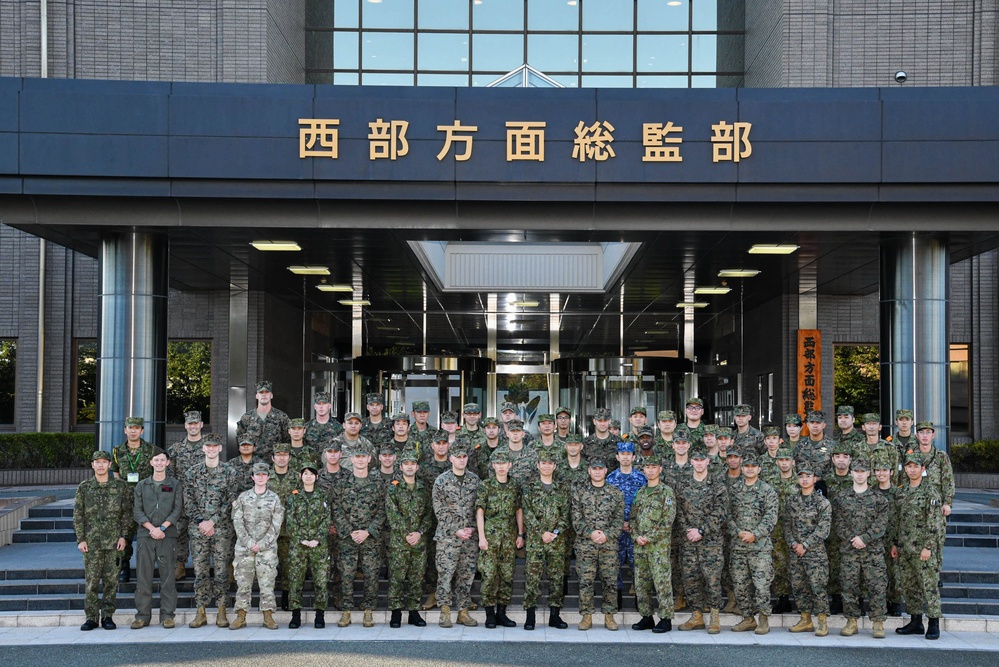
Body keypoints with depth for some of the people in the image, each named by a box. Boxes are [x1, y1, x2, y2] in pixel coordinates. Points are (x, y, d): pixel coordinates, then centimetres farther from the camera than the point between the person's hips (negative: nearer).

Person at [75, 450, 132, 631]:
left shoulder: (120, 486, 6)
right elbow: (78, 515, 6)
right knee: (91, 580, -2)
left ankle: (108, 616, 10)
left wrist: (123, 536, -3)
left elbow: (126, 513, 5)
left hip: (114, 541, 0)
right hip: (91, 541, 0)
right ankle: (91, 617, 5)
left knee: (111, 580, 2)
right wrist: (80, 539, -2)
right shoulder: (84, 487, 7)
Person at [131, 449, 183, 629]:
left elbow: (178, 510, 1)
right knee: (143, 575, 0)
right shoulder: (141, 486, 12)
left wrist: (162, 527, -11)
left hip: (168, 535, -1)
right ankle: (143, 615, 5)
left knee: (168, 575, -2)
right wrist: (151, 528, -10)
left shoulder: (174, 485, 9)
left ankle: (167, 615, 2)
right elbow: (137, 511, 4)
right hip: (145, 535, 1)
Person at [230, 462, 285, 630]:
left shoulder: (274, 499, 5)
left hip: (267, 547, -1)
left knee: (267, 582, -2)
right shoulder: (243, 497, 8)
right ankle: (241, 616, 5)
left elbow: (276, 525, 0)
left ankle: (268, 616, 3)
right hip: (244, 547, 1)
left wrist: (261, 544, -10)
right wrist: (248, 542, -9)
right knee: (243, 582, 1)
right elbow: (237, 521, 2)